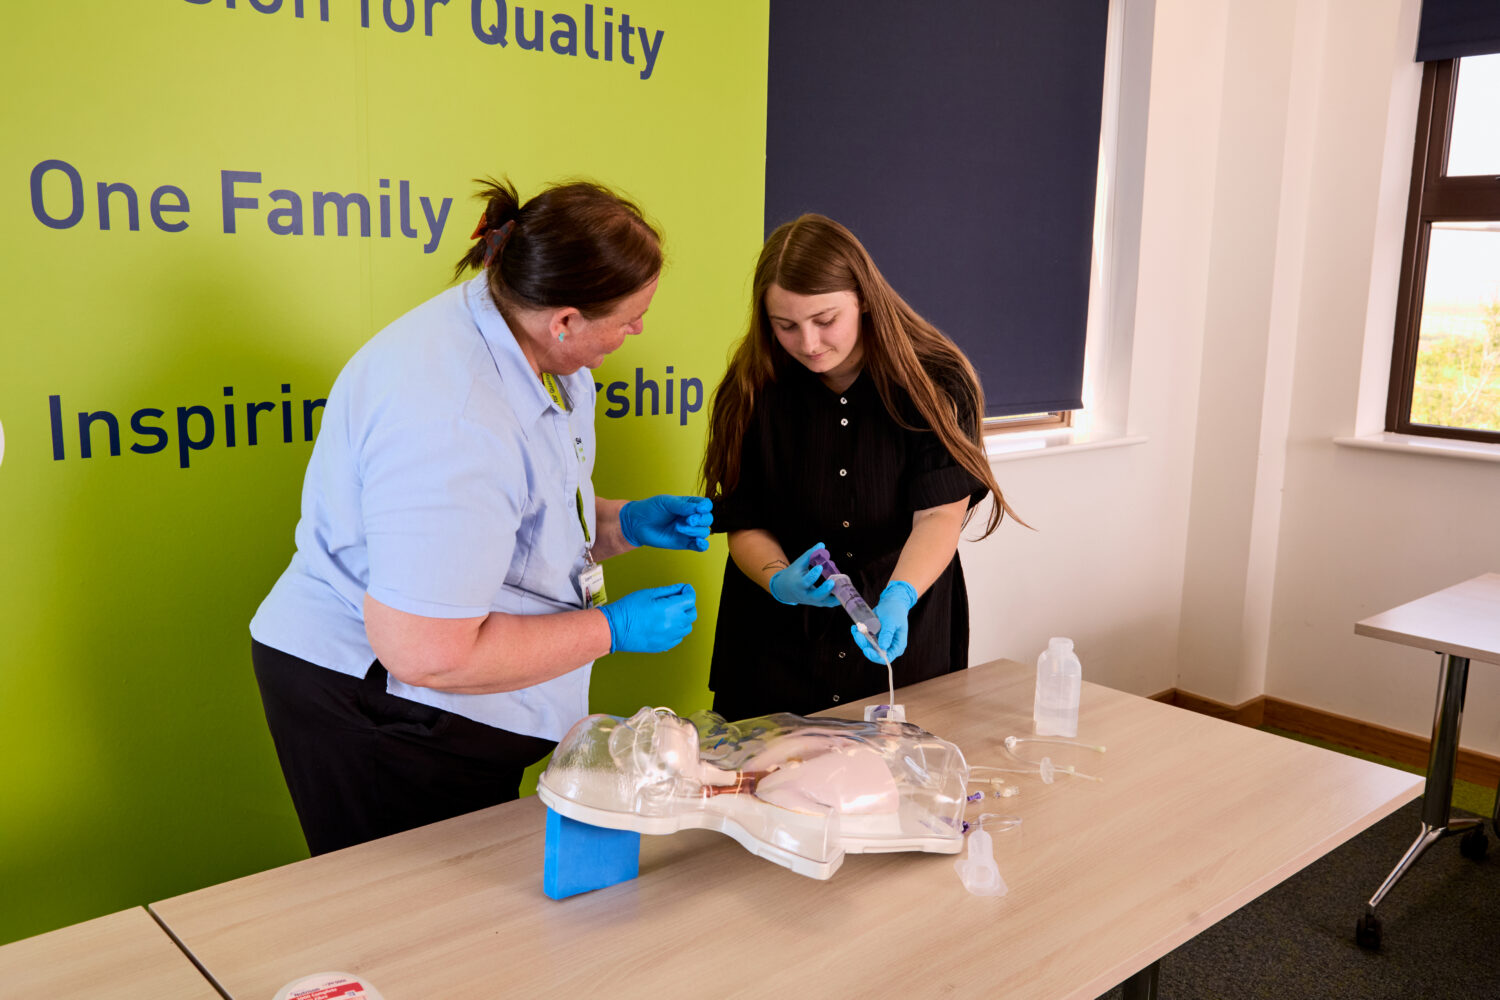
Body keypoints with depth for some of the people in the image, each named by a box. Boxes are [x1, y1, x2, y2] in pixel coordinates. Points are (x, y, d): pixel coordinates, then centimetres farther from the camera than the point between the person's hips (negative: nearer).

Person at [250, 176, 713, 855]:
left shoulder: (526, 340, -1)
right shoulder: (453, 425, -33)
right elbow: (427, 653, -32)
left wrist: (621, 524, -2)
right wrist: (610, 630, -22)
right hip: (372, 704, -9)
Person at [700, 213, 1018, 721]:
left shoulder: (937, 384, -12)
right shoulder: (753, 392, -9)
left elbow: (941, 513, -17)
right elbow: (745, 523, -7)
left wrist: (898, 598, -34)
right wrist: (779, 580, -27)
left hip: (904, 642, 0)